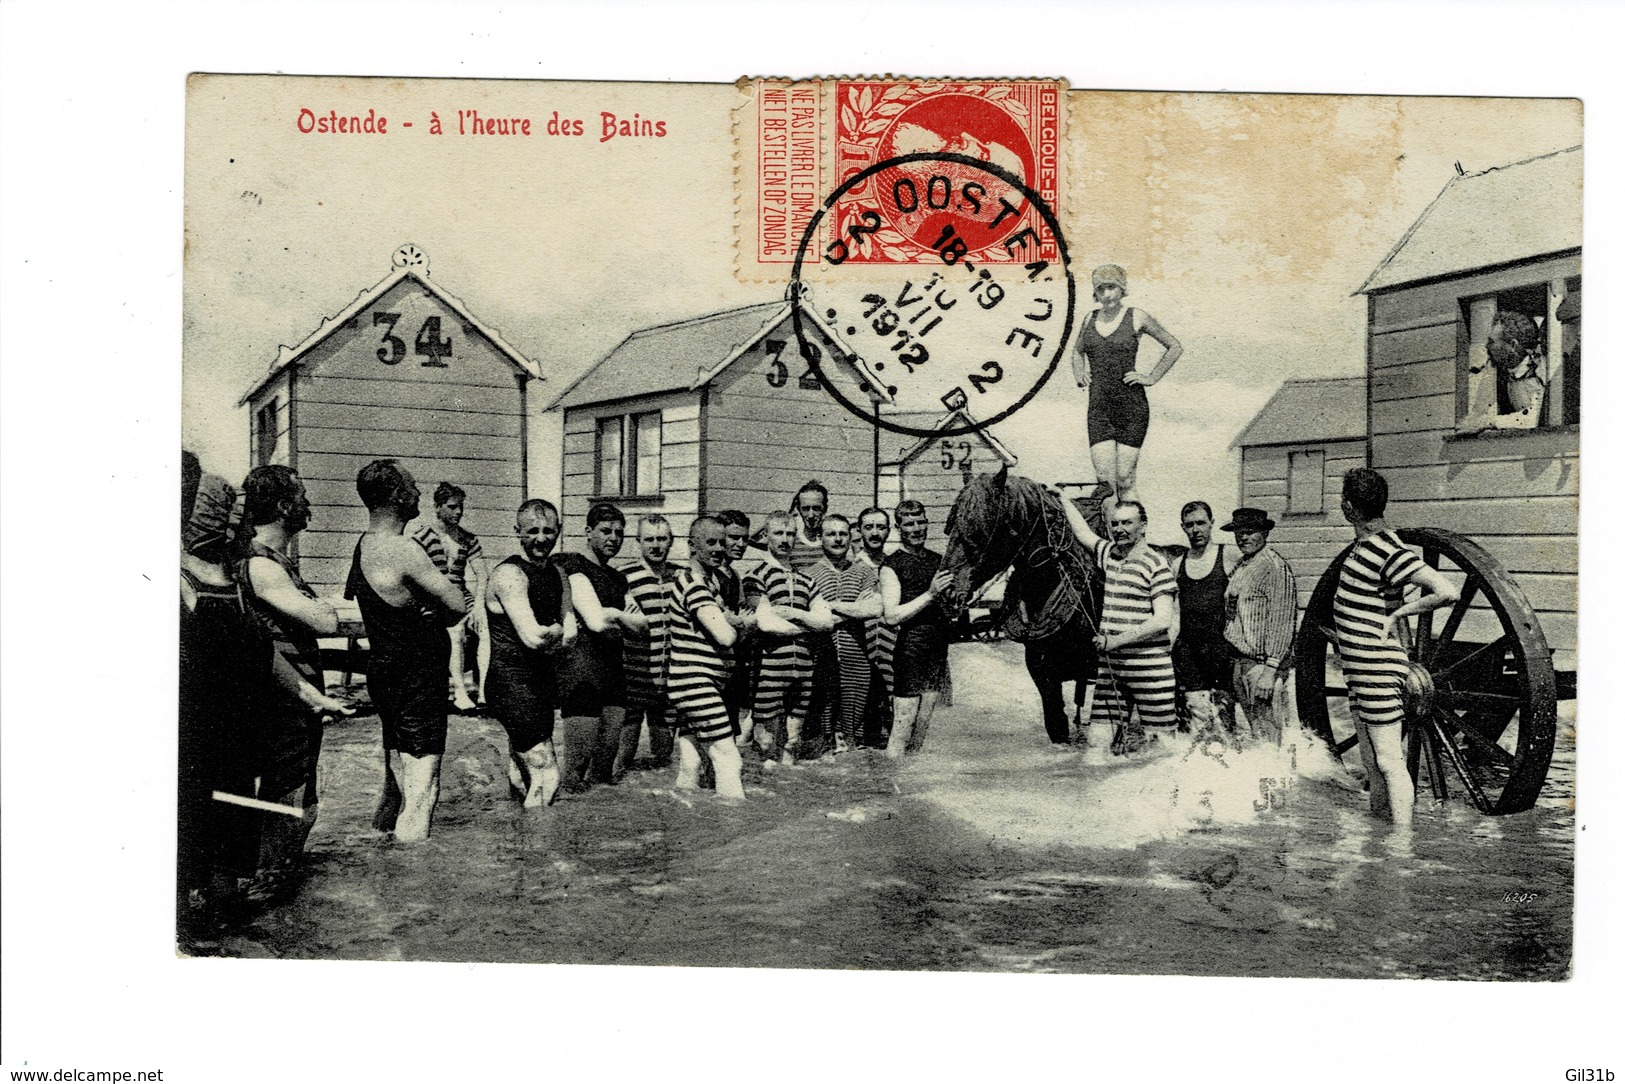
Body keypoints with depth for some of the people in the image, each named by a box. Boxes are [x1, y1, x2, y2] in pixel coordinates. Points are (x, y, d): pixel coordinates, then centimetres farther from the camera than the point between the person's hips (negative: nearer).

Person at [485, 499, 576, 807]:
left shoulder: (558, 575, 11)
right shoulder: (509, 574, -15)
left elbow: (569, 637, 6)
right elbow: (533, 637, -24)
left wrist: (550, 638, -13)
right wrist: (557, 631, -4)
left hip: (544, 682, 8)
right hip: (512, 683, -8)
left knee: (523, 776, 18)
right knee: (546, 777, -9)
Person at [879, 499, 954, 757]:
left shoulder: (939, 560, 13)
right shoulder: (892, 566, -5)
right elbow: (891, 616, -15)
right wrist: (930, 594, -19)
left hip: (939, 649, 6)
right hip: (910, 649, -6)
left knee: (923, 725, 10)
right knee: (903, 724, -7)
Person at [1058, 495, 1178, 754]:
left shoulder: (1155, 564, -8)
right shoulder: (1107, 553, 11)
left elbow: (1163, 620, -14)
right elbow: (1082, 531, 28)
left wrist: (1118, 639, -17)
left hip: (1148, 666, -6)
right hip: (1110, 664, 6)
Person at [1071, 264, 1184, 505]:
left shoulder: (1137, 318, 1)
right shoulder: (1090, 318, 12)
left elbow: (1175, 347, 9)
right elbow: (1078, 353, 31)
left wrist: (1152, 378, 2)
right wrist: (1080, 374, 12)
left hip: (1132, 406, -3)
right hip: (1099, 406, 3)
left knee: (1125, 479, -6)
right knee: (1104, 477, -8)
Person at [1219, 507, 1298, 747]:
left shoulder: (1274, 566, -12)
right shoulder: (1240, 567, 14)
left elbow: (1282, 622, -16)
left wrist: (1269, 670, -19)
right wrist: (1231, 663, 13)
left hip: (1261, 663, -8)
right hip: (1238, 662, 8)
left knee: (1267, 735, -5)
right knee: (1254, 729, 15)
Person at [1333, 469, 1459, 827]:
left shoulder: (1389, 552, -19)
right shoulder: (1366, 542, 10)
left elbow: (1447, 592, -27)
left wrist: (1398, 612, -16)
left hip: (1380, 671, -10)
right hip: (1361, 672, 10)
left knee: (1388, 762, -6)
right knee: (1371, 762, 17)